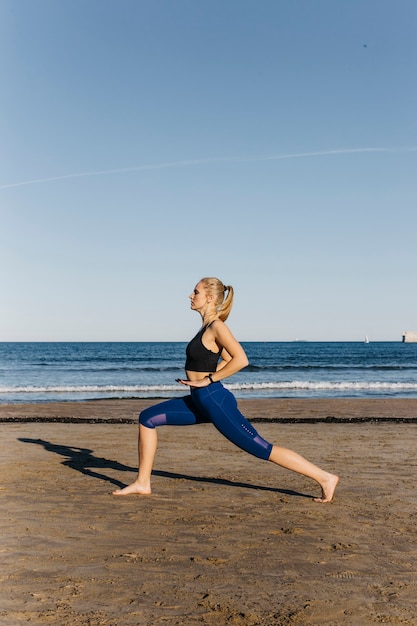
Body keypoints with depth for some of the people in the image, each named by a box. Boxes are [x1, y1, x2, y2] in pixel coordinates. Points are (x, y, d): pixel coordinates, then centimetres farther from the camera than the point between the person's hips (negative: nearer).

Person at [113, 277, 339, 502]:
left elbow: (241, 359, -26)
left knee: (262, 448, -6)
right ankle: (142, 483, 14)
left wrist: (208, 379, -19)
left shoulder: (216, 326, -15)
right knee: (148, 417, 8)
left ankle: (325, 478, 3)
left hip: (215, 401, -10)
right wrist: (198, 375, 11)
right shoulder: (208, 326, 11)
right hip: (201, 401, 10)